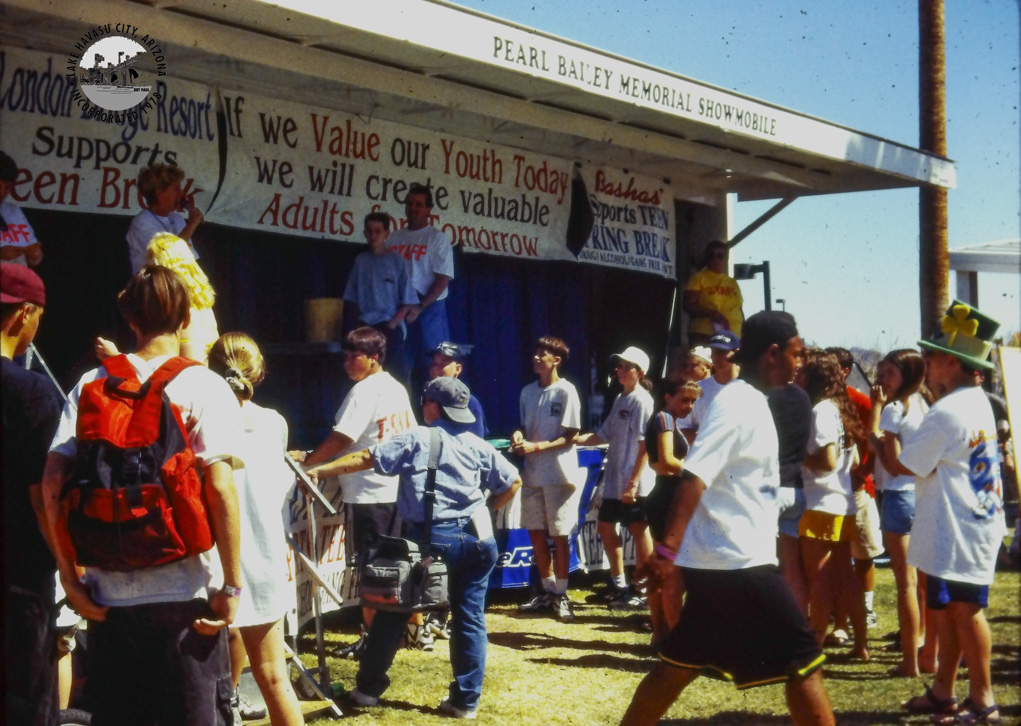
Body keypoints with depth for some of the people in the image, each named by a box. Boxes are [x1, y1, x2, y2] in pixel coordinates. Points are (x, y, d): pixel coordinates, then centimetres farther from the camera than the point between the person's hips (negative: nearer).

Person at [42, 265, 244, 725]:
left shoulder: (91, 385, 5)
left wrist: (69, 572, 5)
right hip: (185, 595, -3)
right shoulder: (205, 387, -5)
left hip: (109, 596, 3)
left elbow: (52, 482, -1)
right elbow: (220, 488, -15)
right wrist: (232, 584, -10)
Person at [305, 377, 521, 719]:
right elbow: (513, 481, 13)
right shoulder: (478, 446, 10)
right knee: (470, 619, 10)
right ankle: (466, 701, 12)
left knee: (393, 612, 11)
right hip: (476, 538, 4)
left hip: (431, 539, -3)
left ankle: (369, 687, 20)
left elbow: (366, 458, -5)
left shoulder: (415, 439, -1)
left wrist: (319, 470, -1)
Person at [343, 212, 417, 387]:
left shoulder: (395, 260, 1)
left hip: (389, 326, -3)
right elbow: (353, 298, 13)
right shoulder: (361, 260, 9)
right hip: (366, 327, 3)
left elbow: (407, 300, -1)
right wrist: (357, 321, 0)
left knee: (396, 373, -11)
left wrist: (394, 322, -11)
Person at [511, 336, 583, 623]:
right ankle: (548, 590, 22)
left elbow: (570, 437, -12)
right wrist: (519, 437, -4)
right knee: (535, 532, 10)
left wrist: (536, 446, -19)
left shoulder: (566, 391, -9)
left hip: (559, 473, -6)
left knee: (559, 534, 0)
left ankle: (561, 594, 10)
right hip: (532, 472, 7)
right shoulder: (528, 392, 10)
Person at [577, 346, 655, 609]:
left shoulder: (642, 401, -13)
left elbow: (645, 446, -18)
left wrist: (634, 482, -22)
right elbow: (604, 435, 18)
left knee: (639, 532, -2)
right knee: (605, 526, 17)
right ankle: (619, 585, 29)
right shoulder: (620, 399, 14)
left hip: (634, 484, -10)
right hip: (615, 480, 10)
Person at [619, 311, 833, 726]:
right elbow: (695, 476, -24)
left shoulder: (750, 403, 15)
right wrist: (668, 549, -31)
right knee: (803, 658, -2)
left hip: (718, 562, 10)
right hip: (739, 563, -10)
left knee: (681, 663, 14)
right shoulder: (736, 405, -15)